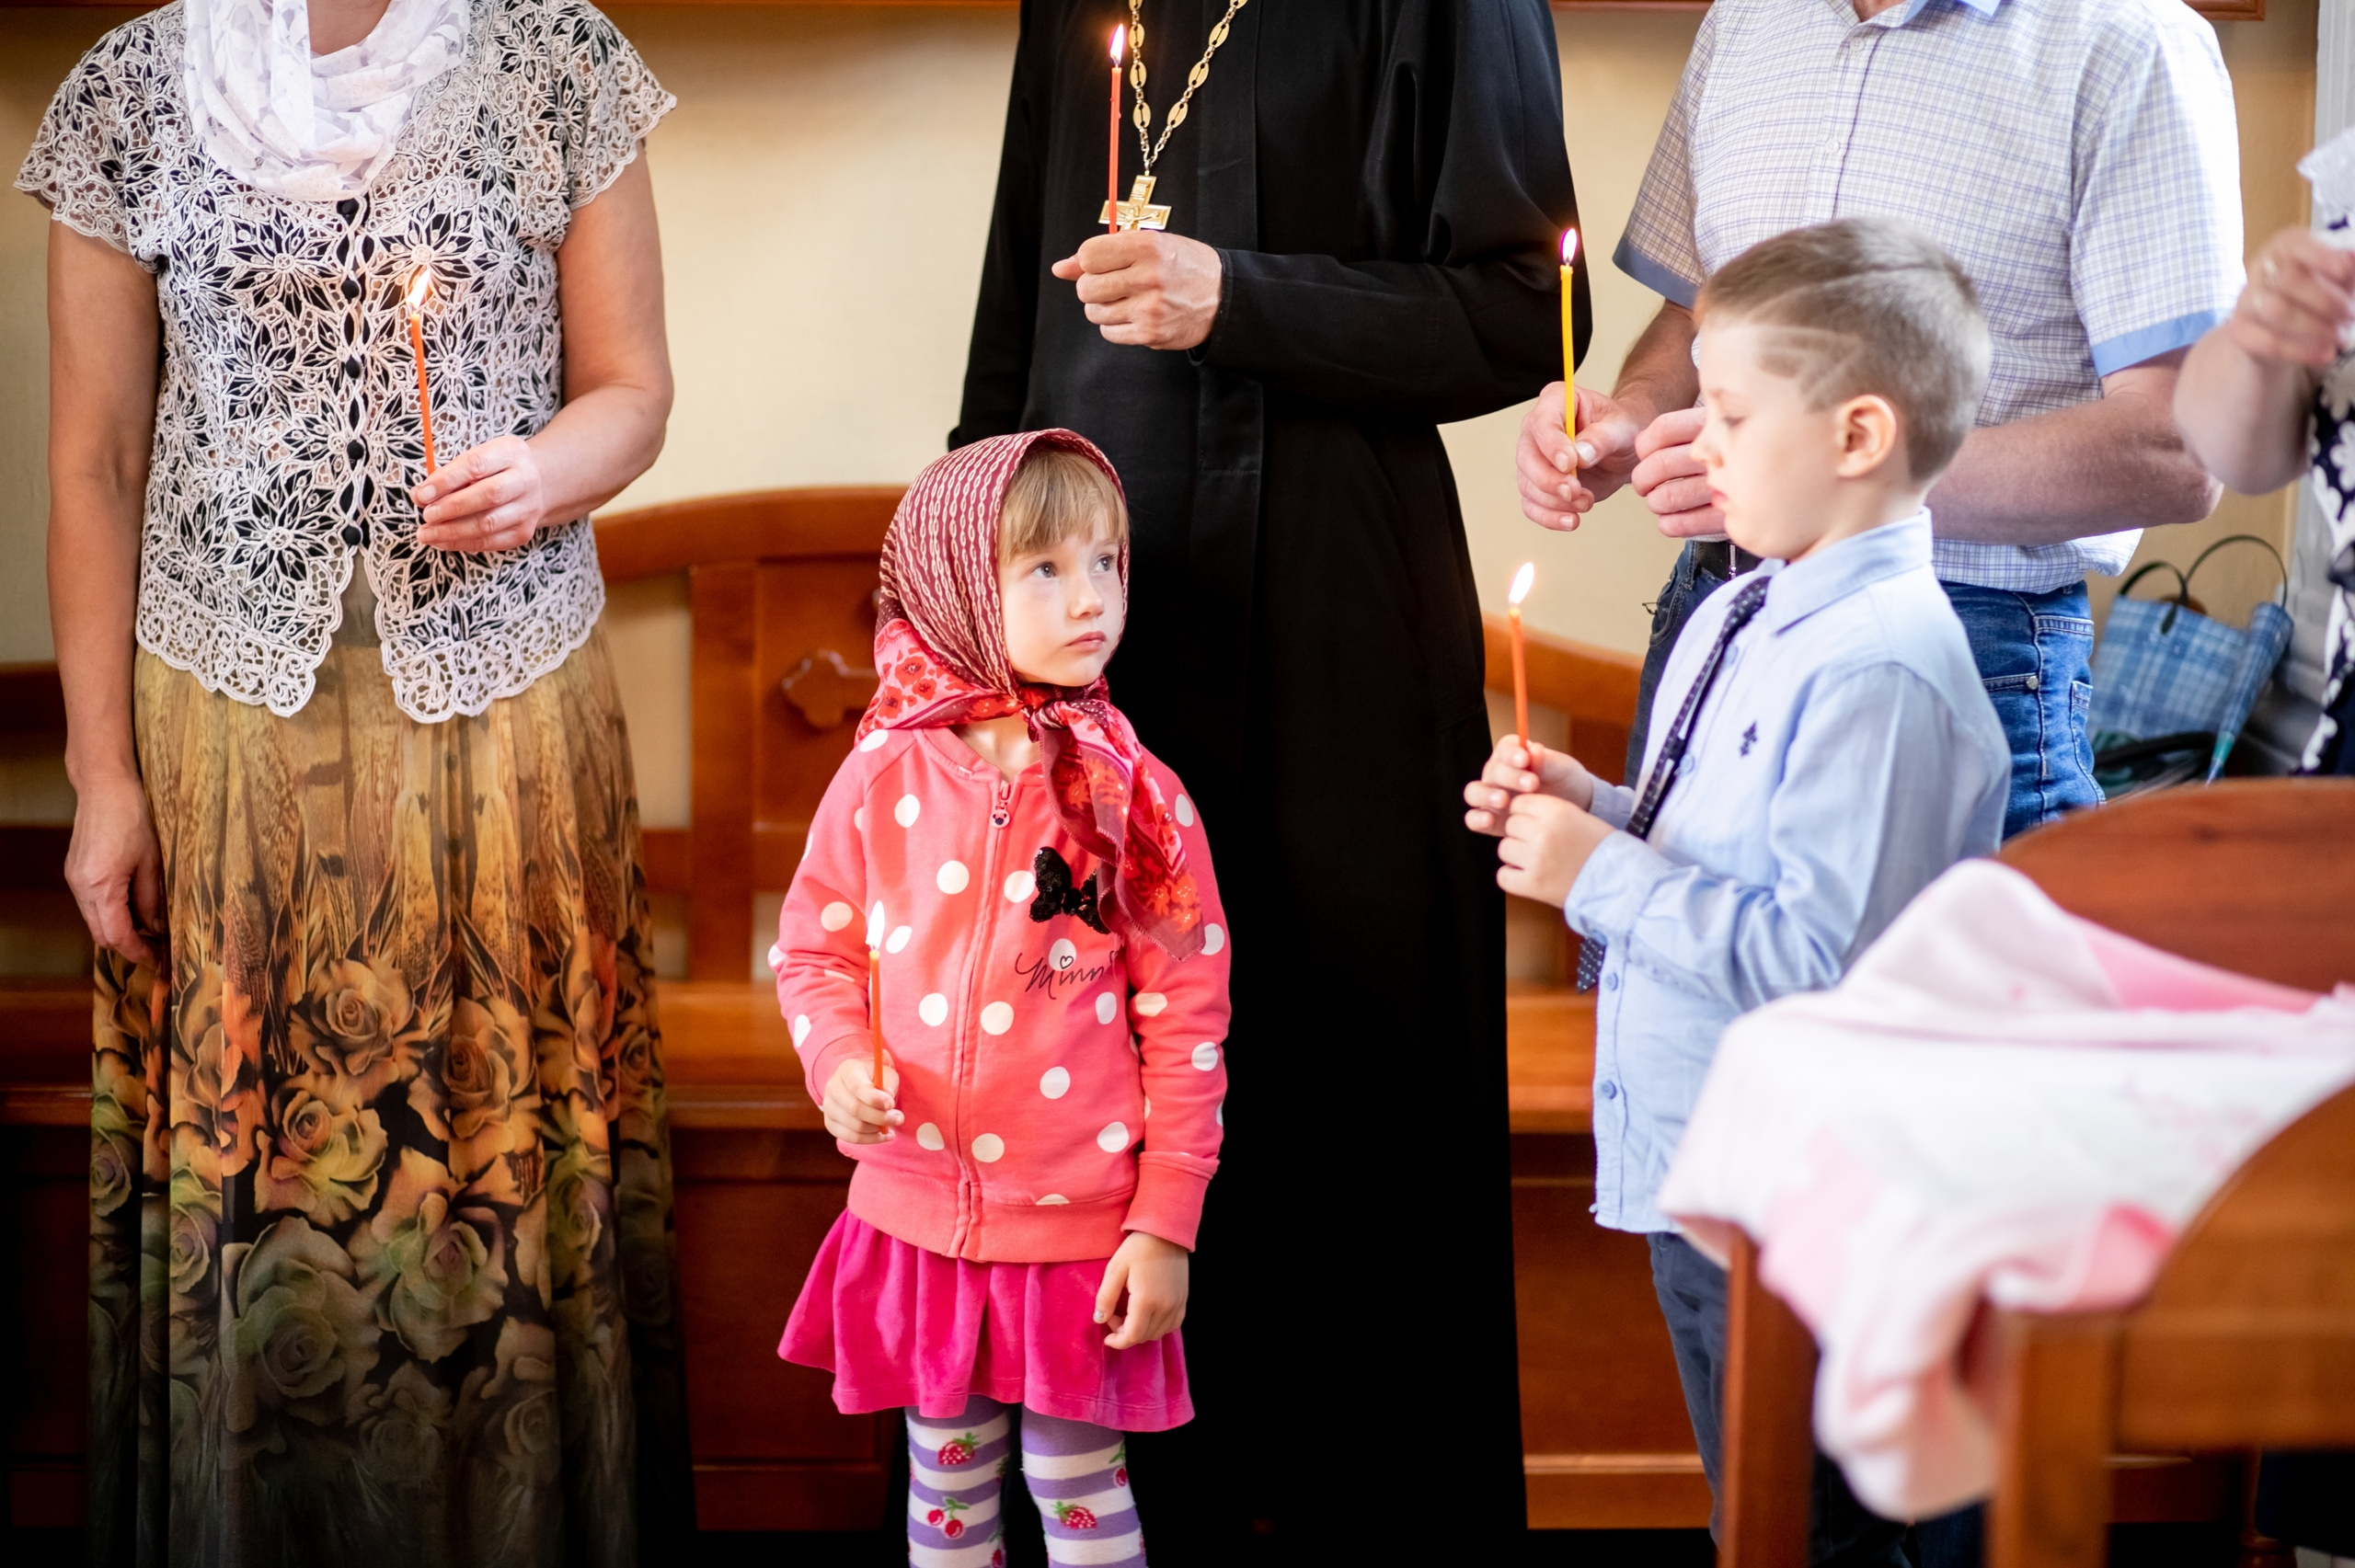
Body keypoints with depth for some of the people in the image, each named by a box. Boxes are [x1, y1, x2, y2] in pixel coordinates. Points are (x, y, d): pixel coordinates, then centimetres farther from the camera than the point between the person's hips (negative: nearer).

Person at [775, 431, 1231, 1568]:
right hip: (917, 1208, 2)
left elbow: (1186, 1023, -5)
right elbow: (814, 950, 8)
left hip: (1080, 1222, -2)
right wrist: (838, 1060, -13)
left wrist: (1166, 1225, -7)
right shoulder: (883, 779, -3)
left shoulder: (1137, 799, -7)